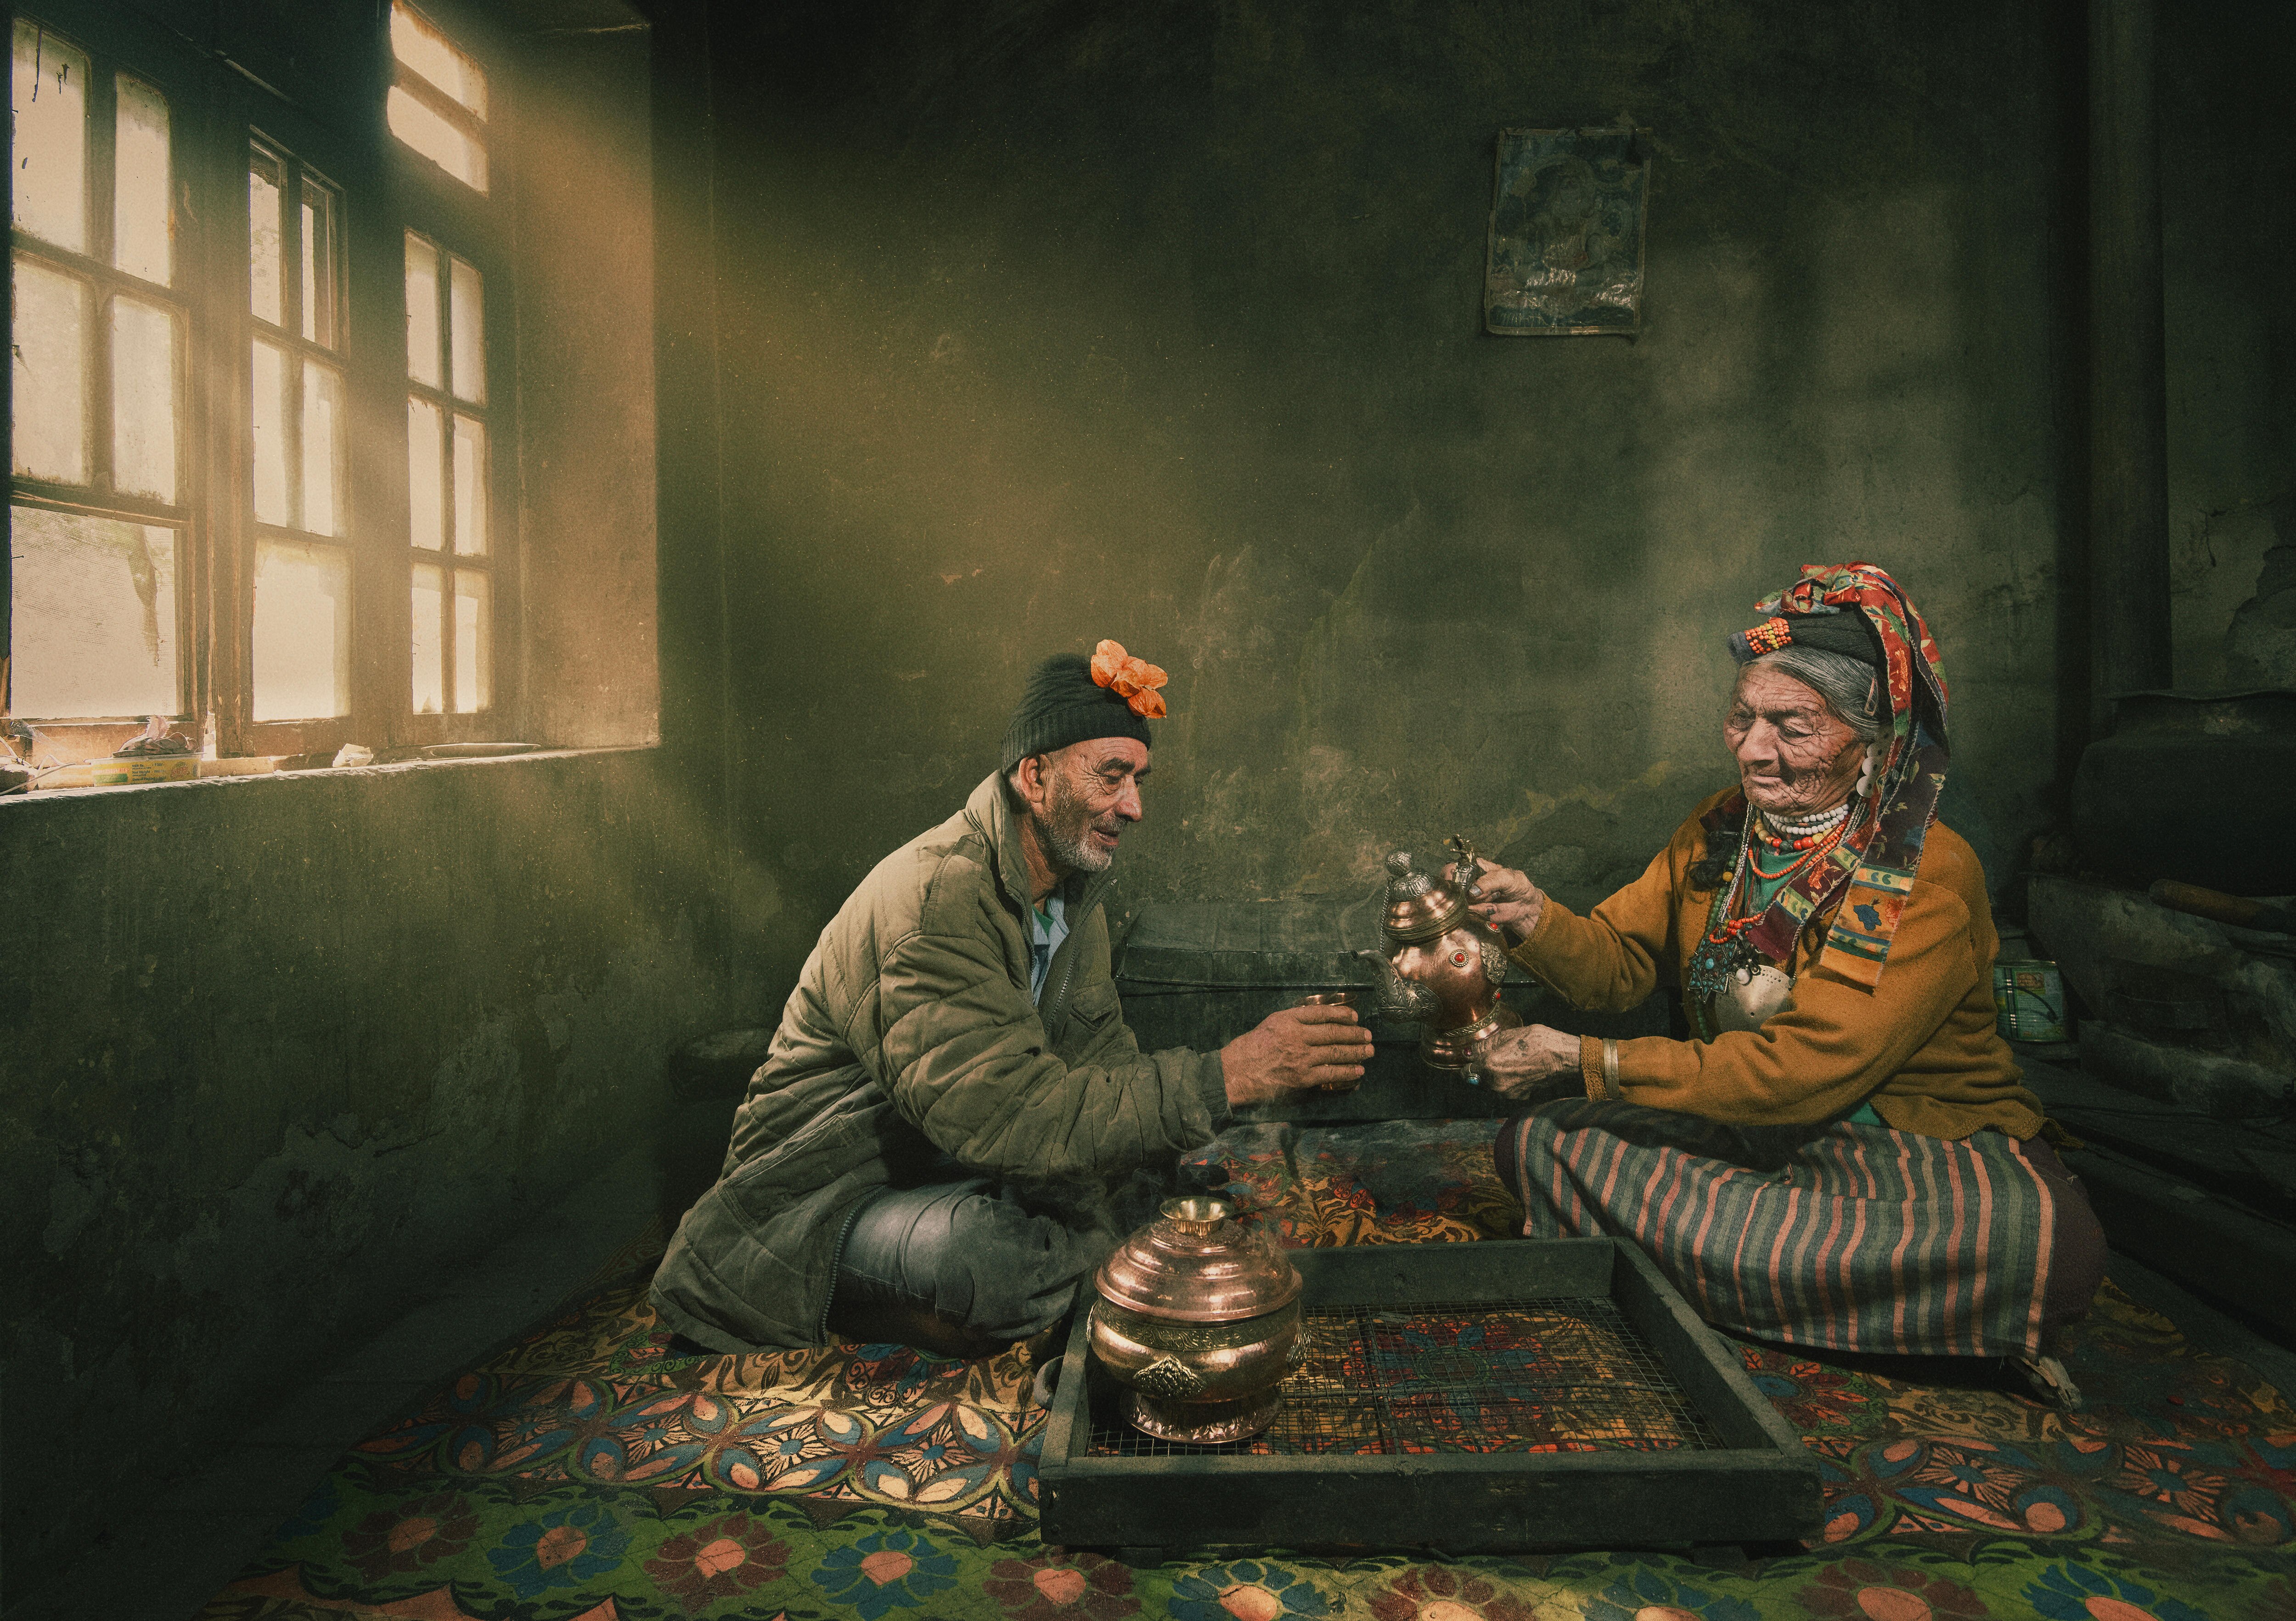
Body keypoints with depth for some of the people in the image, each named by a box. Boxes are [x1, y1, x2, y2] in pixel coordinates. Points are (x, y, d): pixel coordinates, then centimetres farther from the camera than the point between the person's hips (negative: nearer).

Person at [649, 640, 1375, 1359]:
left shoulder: (1074, 888, 3)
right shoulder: (937, 894, -28)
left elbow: (1099, 1054, 2)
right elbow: (1008, 1112, -36)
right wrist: (1223, 1077, -37)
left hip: (956, 1156, 9)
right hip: (829, 1188, -9)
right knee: (1008, 1260, -32)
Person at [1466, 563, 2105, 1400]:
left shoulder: (1931, 879, -20)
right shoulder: (1721, 828, 2)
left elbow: (1805, 1070, -26)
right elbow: (1621, 956, 1)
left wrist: (1586, 1062, -26)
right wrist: (1537, 921, -22)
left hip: (1930, 1151, -6)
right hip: (1751, 1129, 7)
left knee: (2053, 1238, -39)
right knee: (1537, 1140, -11)